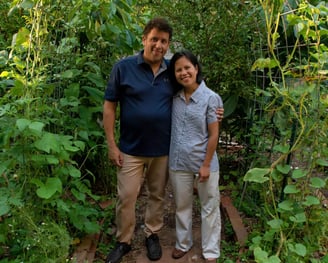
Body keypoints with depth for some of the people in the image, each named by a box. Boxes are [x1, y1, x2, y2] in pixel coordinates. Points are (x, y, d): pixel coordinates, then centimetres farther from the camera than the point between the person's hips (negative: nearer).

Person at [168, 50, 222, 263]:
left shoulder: (211, 98, -12)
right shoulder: (174, 98, 0)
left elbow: (214, 135, -11)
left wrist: (206, 164, -12)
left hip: (203, 162, -4)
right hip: (178, 162, 4)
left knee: (209, 207, 11)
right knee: (182, 205, 18)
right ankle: (183, 243, 38)